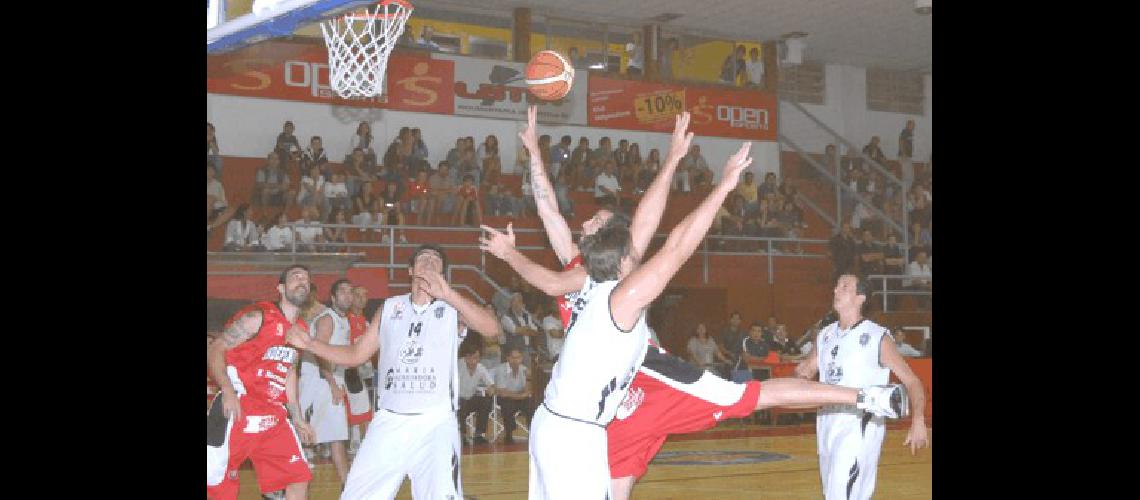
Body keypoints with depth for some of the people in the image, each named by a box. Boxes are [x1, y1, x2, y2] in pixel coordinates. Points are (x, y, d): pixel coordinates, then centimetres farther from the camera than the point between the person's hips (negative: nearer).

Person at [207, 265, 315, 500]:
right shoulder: (258, 317, -10)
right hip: (238, 411, -7)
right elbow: (214, 350, -12)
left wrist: (297, 418, 23)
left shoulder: (301, 330, 12)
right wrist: (227, 390, -27)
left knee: (300, 478, 3)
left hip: (274, 417, 7)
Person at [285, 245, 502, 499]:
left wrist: (447, 294, -27)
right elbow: (356, 355, 18)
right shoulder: (390, 308, 13)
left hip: (435, 421, -3)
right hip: (390, 420, 3)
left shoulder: (452, 307, 2)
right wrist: (310, 344, 6)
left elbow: (491, 328, -17)